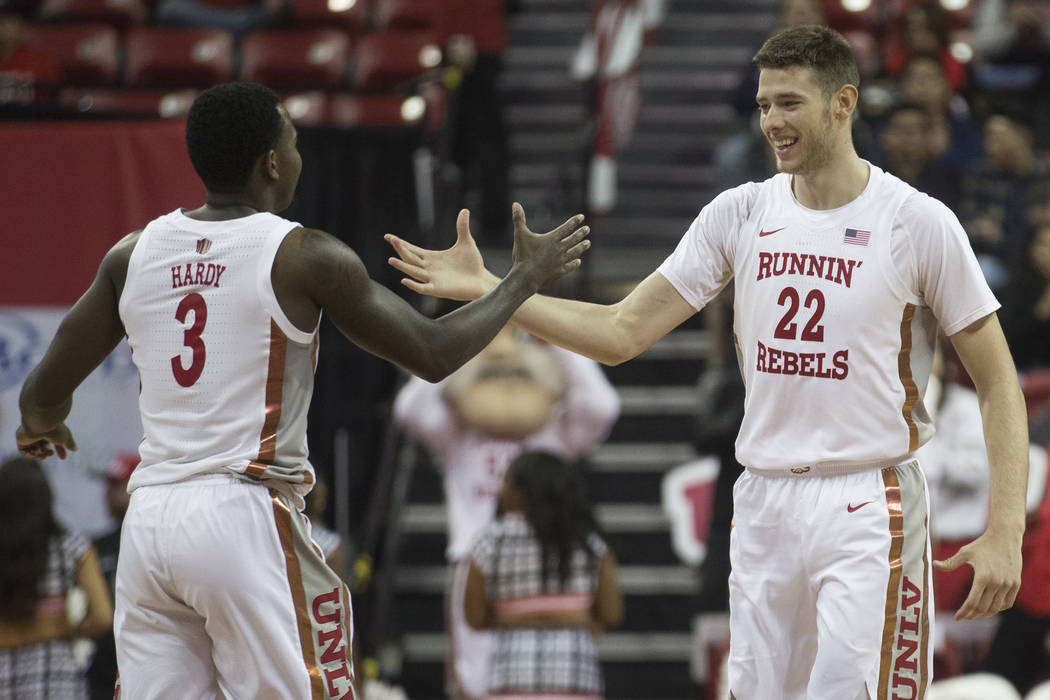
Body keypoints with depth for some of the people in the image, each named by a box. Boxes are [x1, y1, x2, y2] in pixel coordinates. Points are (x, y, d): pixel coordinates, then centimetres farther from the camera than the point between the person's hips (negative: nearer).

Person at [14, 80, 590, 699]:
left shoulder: (133, 255, 9)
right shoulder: (303, 258, -5)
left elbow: (45, 393, 13)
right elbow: (434, 354, 0)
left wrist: (40, 427, 38)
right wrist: (526, 278, 14)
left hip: (148, 519, 5)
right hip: (246, 513, -5)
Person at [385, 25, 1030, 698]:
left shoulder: (919, 223, -7)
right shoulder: (741, 213, 5)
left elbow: (999, 384, -4)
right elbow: (622, 333, 5)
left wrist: (1005, 534, -14)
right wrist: (484, 288, -4)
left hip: (867, 507, -5)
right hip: (765, 501, 5)